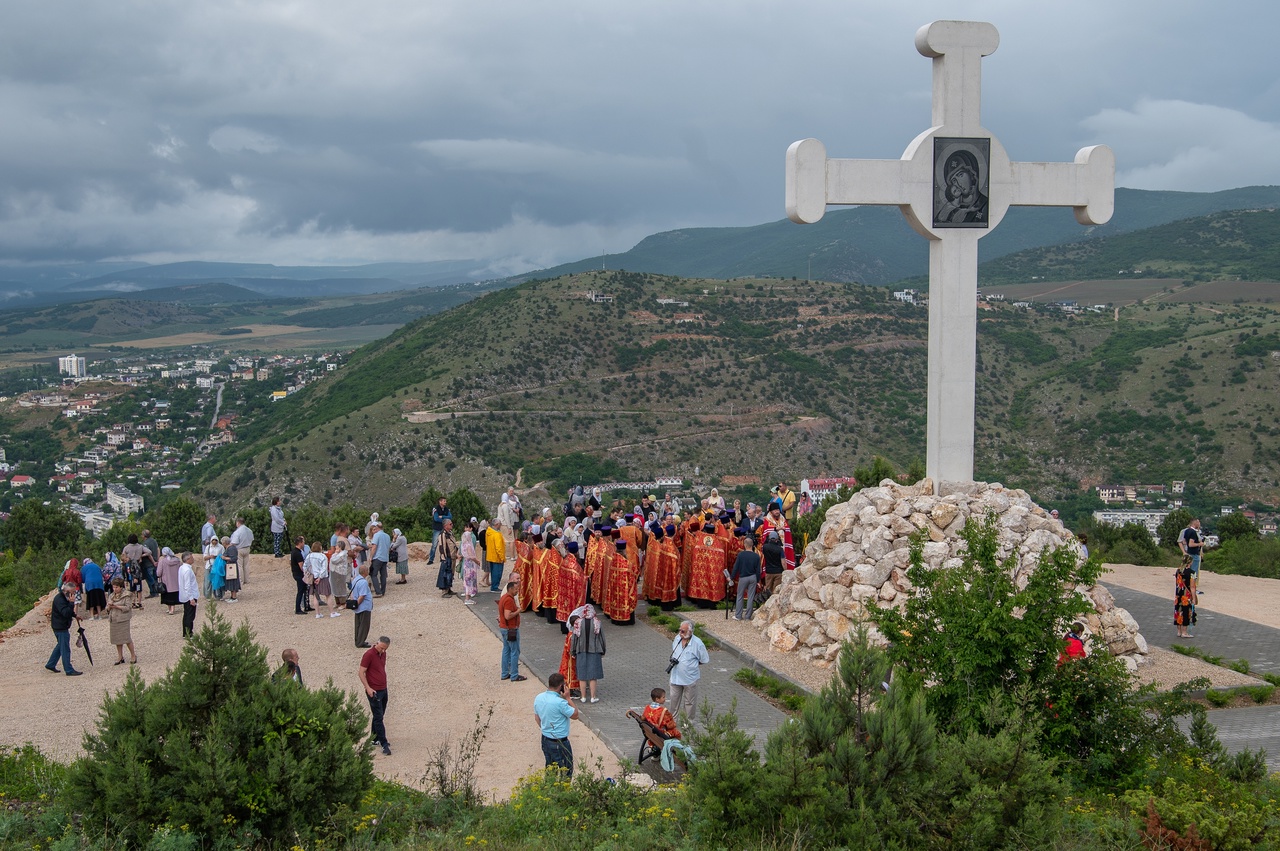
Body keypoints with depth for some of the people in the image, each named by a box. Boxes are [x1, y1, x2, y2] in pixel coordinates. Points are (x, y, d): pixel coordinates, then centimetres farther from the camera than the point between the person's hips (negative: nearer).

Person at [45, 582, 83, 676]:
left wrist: (75, 615, 15)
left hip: (62, 626, 10)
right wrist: (72, 603, -36)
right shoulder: (59, 599, -22)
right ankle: (69, 670, -3)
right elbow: (66, 613, -32)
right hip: (60, 627, -10)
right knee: (65, 648, -6)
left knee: (61, 646, 22)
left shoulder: (64, 598, 10)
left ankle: (50, 664, 34)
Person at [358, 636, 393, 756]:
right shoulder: (369, 655, -16)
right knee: (378, 718, -6)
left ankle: (375, 739, 27)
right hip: (374, 691, -8)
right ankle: (384, 744, -7)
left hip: (383, 689, 8)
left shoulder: (383, 654, 8)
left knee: (379, 716, 15)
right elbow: (361, 673, -16)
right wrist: (368, 688, -23)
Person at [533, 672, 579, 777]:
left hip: (545, 739, 8)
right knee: (565, 771, 8)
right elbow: (575, 715, -14)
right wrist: (567, 698, -13)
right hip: (559, 743, -8)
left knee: (549, 768, 21)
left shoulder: (538, 698, -4)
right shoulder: (560, 702, -28)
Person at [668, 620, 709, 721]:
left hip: (689, 678, -5)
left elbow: (704, 660, -10)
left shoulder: (697, 643, -20)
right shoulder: (677, 639, -3)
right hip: (676, 677, 5)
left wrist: (692, 664, -6)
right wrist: (673, 659, 0)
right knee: (674, 698, 16)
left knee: (689, 701, 11)